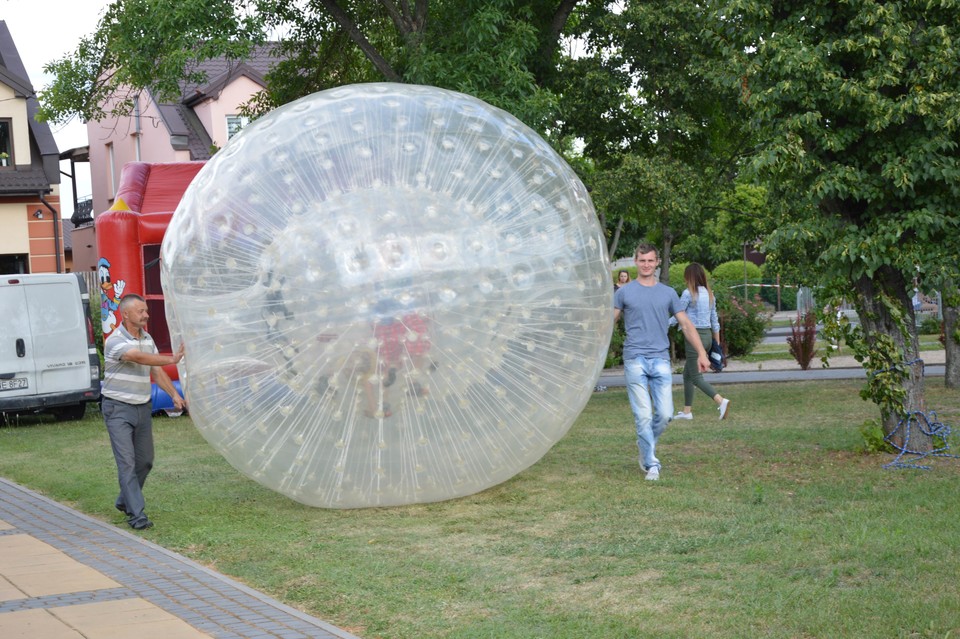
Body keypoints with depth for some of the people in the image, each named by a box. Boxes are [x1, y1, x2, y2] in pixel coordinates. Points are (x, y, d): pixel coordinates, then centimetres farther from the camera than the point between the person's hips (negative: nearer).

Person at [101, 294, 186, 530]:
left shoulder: (147, 338, 9)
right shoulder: (116, 341, -16)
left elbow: (156, 371, 12)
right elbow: (140, 358, -32)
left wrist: (174, 394, 0)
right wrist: (171, 359, -38)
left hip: (143, 407, 7)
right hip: (118, 408, -7)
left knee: (145, 461, 12)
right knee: (127, 461, -10)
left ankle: (125, 501, 31)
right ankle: (136, 513, -9)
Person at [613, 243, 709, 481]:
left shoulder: (668, 293, 12)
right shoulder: (624, 292, 6)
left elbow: (686, 325, 13)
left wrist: (701, 353, 7)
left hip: (661, 360, 2)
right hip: (635, 360, -2)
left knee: (665, 414, -3)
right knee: (643, 415, -5)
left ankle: (646, 445, 24)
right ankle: (651, 463, 3)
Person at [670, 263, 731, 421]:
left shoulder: (688, 293, -11)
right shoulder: (709, 294, 10)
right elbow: (715, 320, 14)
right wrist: (717, 343, 19)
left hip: (694, 336, -8)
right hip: (708, 335, 8)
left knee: (696, 377, -5)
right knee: (687, 373, 17)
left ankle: (721, 401, -22)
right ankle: (687, 411, 18)